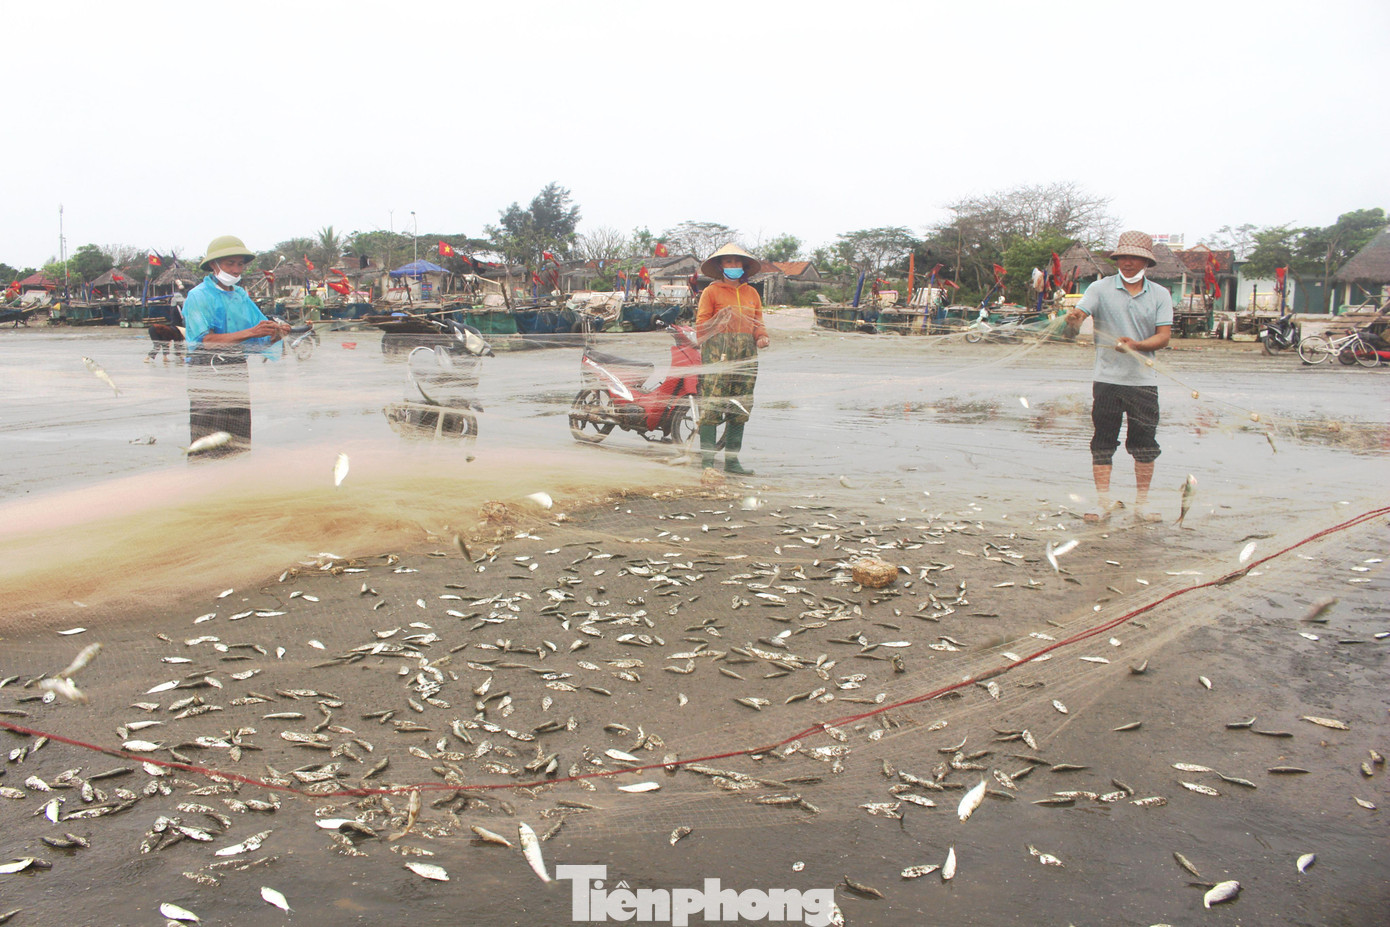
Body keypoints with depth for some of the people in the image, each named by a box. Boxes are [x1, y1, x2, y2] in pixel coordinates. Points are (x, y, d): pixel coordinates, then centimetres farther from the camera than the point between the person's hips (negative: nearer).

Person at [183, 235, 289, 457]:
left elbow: (263, 338, 15)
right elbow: (206, 340, -13)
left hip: (242, 369, 5)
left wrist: (276, 334, -10)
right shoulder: (198, 296, 1)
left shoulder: (242, 296, 21)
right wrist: (250, 333, -20)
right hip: (210, 370, -5)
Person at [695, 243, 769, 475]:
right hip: (718, 350, -5)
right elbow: (702, 322, 0)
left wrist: (762, 336, -2)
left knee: (741, 407, 7)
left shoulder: (752, 293, 18)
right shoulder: (711, 291, 3)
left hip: (747, 352, 5)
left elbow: (758, 321, 18)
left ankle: (732, 459, 15)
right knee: (712, 405, -10)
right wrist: (705, 348, -8)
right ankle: (707, 459, -6)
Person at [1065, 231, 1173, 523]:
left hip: (1144, 381, 1)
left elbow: (1163, 337, -1)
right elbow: (1079, 314, -12)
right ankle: (1103, 504, 7)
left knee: (1145, 446, 4)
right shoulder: (1101, 288, 3)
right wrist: (1074, 317, -36)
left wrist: (1136, 345, -19)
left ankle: (1142, 505, 14)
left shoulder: (1160, 295, 7)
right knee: (1103, 444, 1)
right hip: (1107, 379, -1)